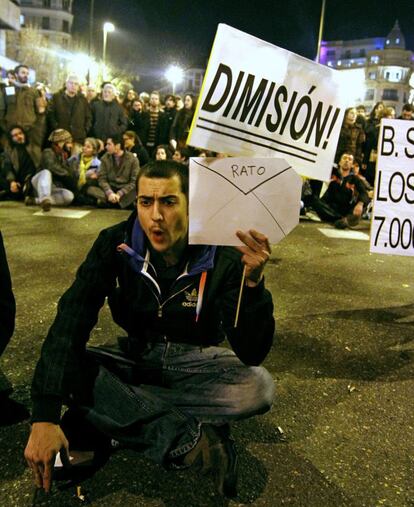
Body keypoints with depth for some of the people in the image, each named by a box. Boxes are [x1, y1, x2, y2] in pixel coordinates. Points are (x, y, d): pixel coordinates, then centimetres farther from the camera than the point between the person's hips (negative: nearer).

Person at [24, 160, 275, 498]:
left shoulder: (223, 258, -21)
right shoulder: (116, 244, -16)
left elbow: (252, 355, -25)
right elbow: (70, 323, -23)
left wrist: (252, 283, -42)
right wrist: (45, 417, -33)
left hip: (196, 361, -1)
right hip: (136, 357, 2)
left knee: (260, 387, -30)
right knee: (59, 367, -25)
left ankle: (107, 417, -23)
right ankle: (189, 440, -26)